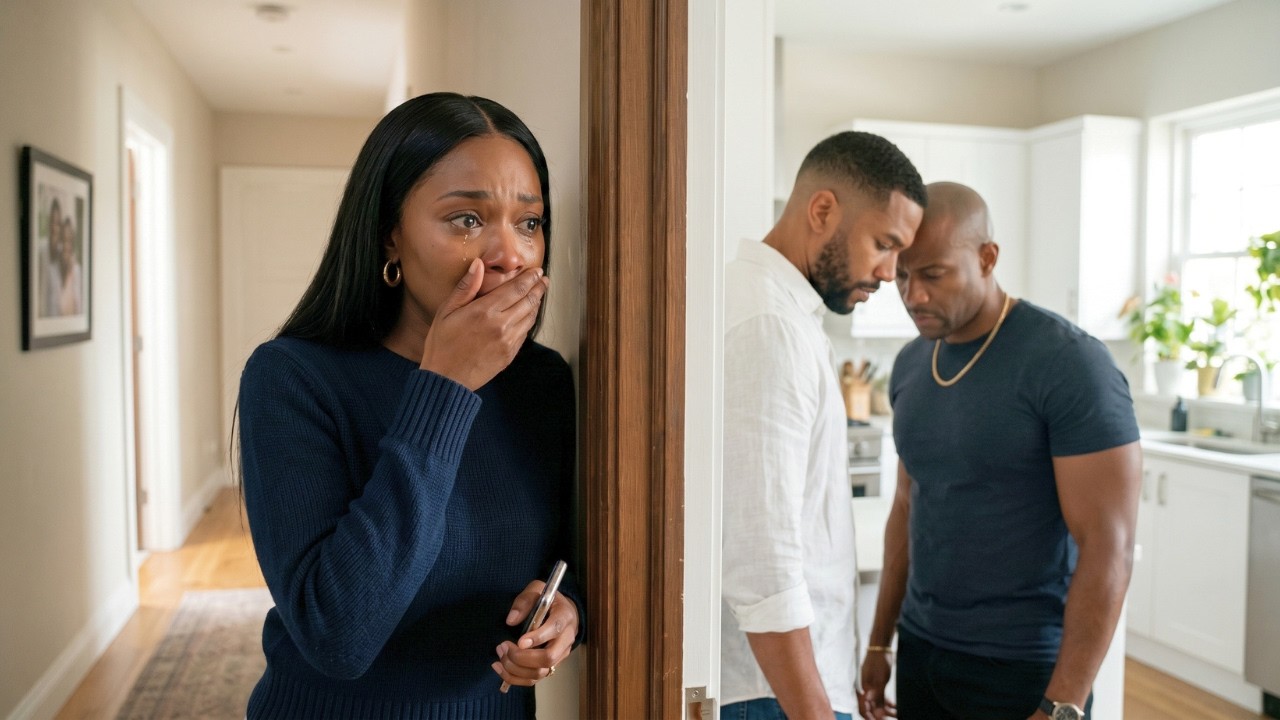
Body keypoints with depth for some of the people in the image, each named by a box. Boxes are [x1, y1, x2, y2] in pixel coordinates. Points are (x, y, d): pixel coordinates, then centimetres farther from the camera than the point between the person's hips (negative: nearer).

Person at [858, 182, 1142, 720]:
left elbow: (1108, 547, -17)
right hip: (920, 652, 6)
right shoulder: (909, 365, 2)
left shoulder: (1070, 364, -16)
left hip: (1022, 667, -5)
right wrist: (879, 641, 12)